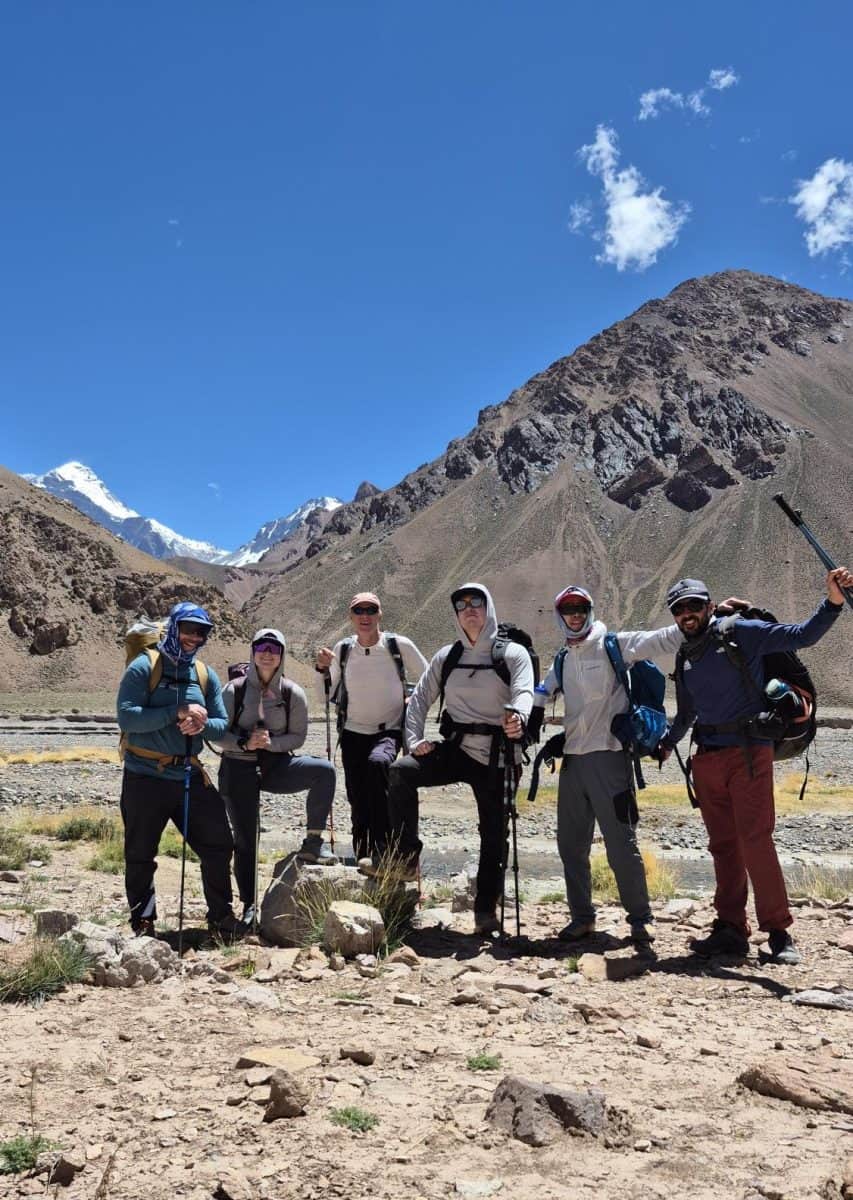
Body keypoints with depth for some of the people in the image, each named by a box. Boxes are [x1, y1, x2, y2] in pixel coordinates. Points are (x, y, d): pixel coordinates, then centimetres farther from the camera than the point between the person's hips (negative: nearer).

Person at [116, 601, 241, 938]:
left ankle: (221, 918, 21)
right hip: (145, 778, -4)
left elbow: (222, 724, 6)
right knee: (140, 855, 8)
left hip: (190, 776, 5)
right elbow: (127, 718, -19)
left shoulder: (206, 675, 9)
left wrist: (202, 724, -16)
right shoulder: (143, 667, -7)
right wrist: (177, 713, -24)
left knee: (218, 845, 5)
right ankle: (142, 924, 25)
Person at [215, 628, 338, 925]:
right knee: (245, 840, 3)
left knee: (324, 770, -25)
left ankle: (313, 842, -14)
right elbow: (218, 733, -2)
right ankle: (249, 905, 19)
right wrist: (245, 743, -20)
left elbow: (298, 736, 1)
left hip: (276, 765, 1)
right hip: (239, 769, -1)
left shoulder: (292, 693, -3)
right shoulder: (234, 690, -5)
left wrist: (270, 742, -18)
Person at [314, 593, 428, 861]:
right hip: (353, 734, 4)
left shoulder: (400, 646, -9)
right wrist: (323, 669, -8)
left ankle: (384, 847, -27)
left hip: (389, 731, -3)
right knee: (358, 804, 6)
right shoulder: (343, 649, -1)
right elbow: (327, 696, 8)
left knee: (377, 763, -35)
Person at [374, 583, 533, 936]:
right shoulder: (447, 656, 10)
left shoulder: (512, 654, -2)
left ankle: (486, 907, 18)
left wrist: (518, 718, -43)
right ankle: (404, 858, -12)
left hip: (496, 756, -3)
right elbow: (421, 696, 12)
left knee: (494, 833, 1)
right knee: (400, 772, -20)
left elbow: (524, 693, -19)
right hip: (455, 748, 3)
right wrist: (414, 739, -3)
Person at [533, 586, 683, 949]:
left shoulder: (613, 647, -1)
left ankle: (640, 917, 10)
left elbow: (660, 641, -11)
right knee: (571, 844, 10)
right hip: (572, 759, 6)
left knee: (621, 842, -4)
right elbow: (539, 697, 21)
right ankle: (582, 916, 23)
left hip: (608, 757, -6)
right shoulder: (562, 662, 17)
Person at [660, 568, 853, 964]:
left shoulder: (741, 633, -2)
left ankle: (779, 933, -4)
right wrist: (666, 744, 40)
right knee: (723, 846, 8)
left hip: (747, 752, -6)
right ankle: (731, 929, 14)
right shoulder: (685, 658, 16)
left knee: (755, 842, -12)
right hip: (707, 757, 6)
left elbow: (802, 636, -9)